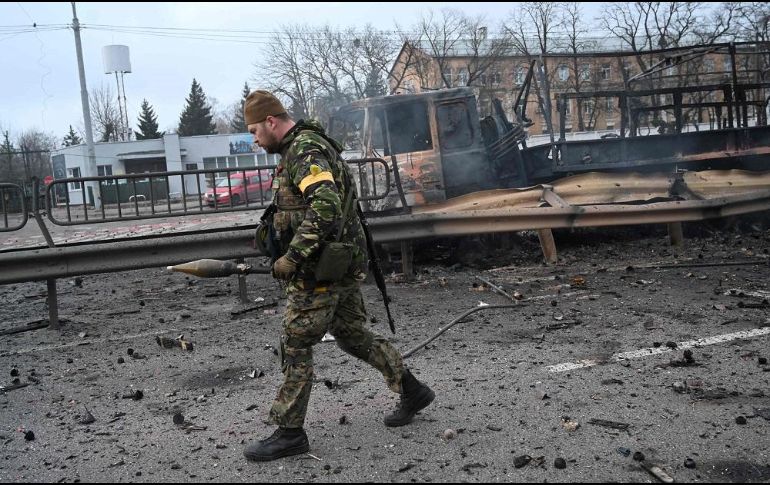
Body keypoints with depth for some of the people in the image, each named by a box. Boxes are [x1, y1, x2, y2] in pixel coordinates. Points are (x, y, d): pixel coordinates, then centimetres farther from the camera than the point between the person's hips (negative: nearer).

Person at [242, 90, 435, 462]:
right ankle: (412, 392, 29)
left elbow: (325, 207, -31)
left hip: (322, 269, -10)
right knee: (353, 335, 19)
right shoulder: (301, 148, 16)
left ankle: (289, 433, 12)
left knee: (295, 344, 0)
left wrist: (292, 257, -28)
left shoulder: (305, 151, -16)